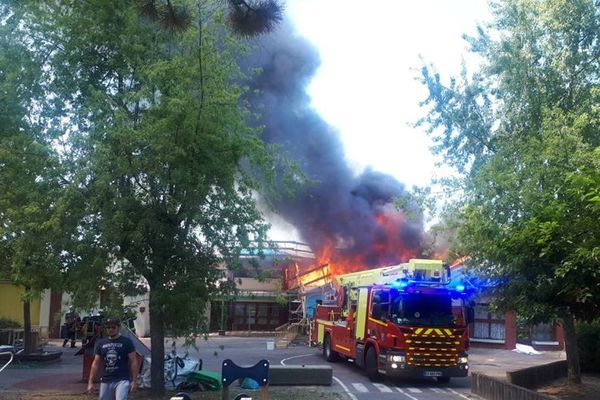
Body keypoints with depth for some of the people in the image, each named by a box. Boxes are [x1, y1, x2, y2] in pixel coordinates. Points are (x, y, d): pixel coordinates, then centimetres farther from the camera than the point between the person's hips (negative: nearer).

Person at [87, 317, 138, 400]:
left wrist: (134, 381, -8)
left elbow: (133, 362, -2)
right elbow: (96, 364, 12)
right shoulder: (101, 343, 10)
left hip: (122, 380, -5)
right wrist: (91, 382, 7)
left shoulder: (126, 342, -2)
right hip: (105, 382, 5)